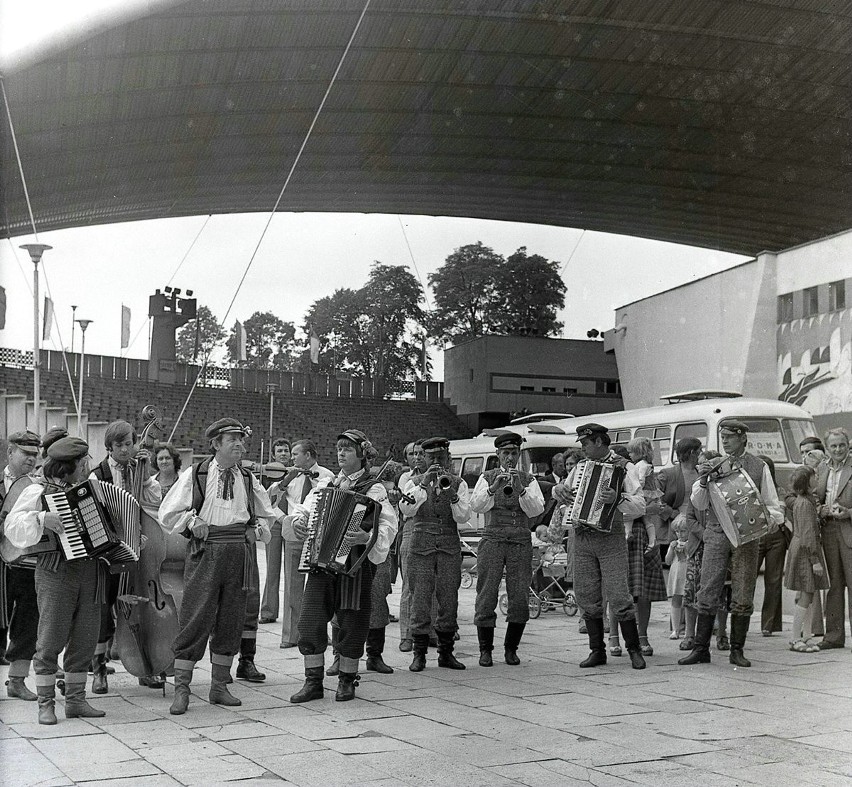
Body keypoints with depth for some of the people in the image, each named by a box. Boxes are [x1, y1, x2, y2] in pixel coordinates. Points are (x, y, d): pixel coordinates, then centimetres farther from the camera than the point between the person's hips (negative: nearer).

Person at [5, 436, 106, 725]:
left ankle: (75, 701, 18)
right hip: (57, 573, -6)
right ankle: (45, 703, 7)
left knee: (84, 641, 8)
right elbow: (13, 525, -11)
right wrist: (41, 519, -26)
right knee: (51, 640, -3)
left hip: (92, 573, 6)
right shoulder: (40, 491, -3)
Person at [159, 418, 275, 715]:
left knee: (231, 622, 7)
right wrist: (190, 521, -8)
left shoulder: (248, 480, 14)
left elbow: (267, 515, 26)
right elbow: (168, 514, 5)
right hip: (205, 553, -4)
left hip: (239, 555, 4)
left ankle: (219, 687, 19)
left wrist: (257, 530, 9)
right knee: (195, 619, -7)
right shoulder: (194, 475, 3)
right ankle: (181, 689, 1)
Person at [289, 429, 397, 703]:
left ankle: (347, 680, 19)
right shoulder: (325, 486, 16)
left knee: (352, 624, 3)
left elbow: (388, 526, -13)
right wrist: (298, 521, -2)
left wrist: (367, 538, -31)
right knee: (310, 621, -1)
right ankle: (313, 681, 9)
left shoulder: (373, 490, -1)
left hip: (353, 565, -4)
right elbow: (304, 510, 21)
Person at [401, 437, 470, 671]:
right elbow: (406, 510, -12)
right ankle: (419, 654, 4)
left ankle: (446, 652, 14)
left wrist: (451, 494, -19)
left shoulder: (458, 484, 10)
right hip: (421, 546, -1)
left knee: (449, 600, 3)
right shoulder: (415, 483, 8)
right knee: (420, 599, -4)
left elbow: (463, 517, -4)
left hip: (450, 546, 1)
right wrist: (424, 485, -20)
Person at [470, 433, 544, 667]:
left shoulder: (528, 480, 12)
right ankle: (485, 650, 8)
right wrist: (494, 487, -20)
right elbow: (476, 505, -5)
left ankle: (511, 649, 12)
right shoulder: (487, 478, 10)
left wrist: (520, 489, -17)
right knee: (486, 598, -3)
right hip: (492, 540, -1)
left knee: (520, 599, -3)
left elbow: (536, 510, -3)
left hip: (521, 543, 1)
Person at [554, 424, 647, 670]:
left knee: (618, 596, -7)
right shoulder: (581, 467, 14)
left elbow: (640, 506, -14)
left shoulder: (622, 467, -4)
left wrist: (618, 499, -31)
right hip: (582, 538, 5)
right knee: (587, 597, 6)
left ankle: (634, 650, 5)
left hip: (611, 538, -5)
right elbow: (564, 490, 28)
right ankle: (597, 651, 15)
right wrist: (559, 489, 5)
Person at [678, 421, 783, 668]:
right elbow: (699, 505, 9)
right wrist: (702, 480, -8)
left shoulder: (759, 467, 7)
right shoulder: (714, 466, 11)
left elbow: (772, 504, 9)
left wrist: (772, 518, -12)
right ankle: (701, 649, 2)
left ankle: (737, 650, 11)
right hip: (716, 533, 1)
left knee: (743, 597, 1)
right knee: (707, 593, -3)